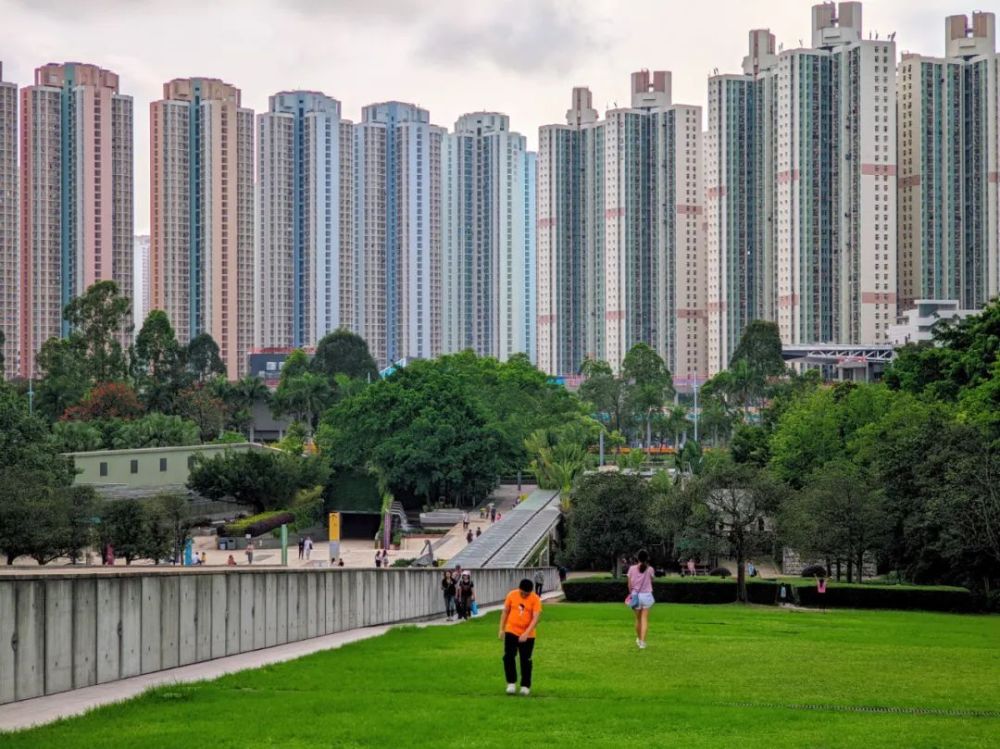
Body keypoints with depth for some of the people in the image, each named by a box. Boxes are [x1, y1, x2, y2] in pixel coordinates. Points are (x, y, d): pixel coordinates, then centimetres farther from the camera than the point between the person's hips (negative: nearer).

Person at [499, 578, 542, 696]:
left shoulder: (535, 599, -12)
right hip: (511, 632, 2)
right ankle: (511, 683, 7)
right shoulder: (512, 595, -5)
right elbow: (505, 612, 6)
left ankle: (525, 686, 16)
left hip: (527, 635, -2)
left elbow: (535, 618, -18)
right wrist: (502, 629, 5)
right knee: (508, 657, -5)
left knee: (525, 660, 4)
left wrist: (526, 633, -28)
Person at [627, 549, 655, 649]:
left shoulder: (632, 569, -4)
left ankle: (638, 639, 33)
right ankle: (642, 641, -8)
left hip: (636, 595, 1)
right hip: (647, 595, -1)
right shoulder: (650, 569, -6)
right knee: (645, 619, 1)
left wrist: (631, 593, 17)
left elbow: (629, 584, 1)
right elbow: (651, 581, 8)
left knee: (638, 619, 17)